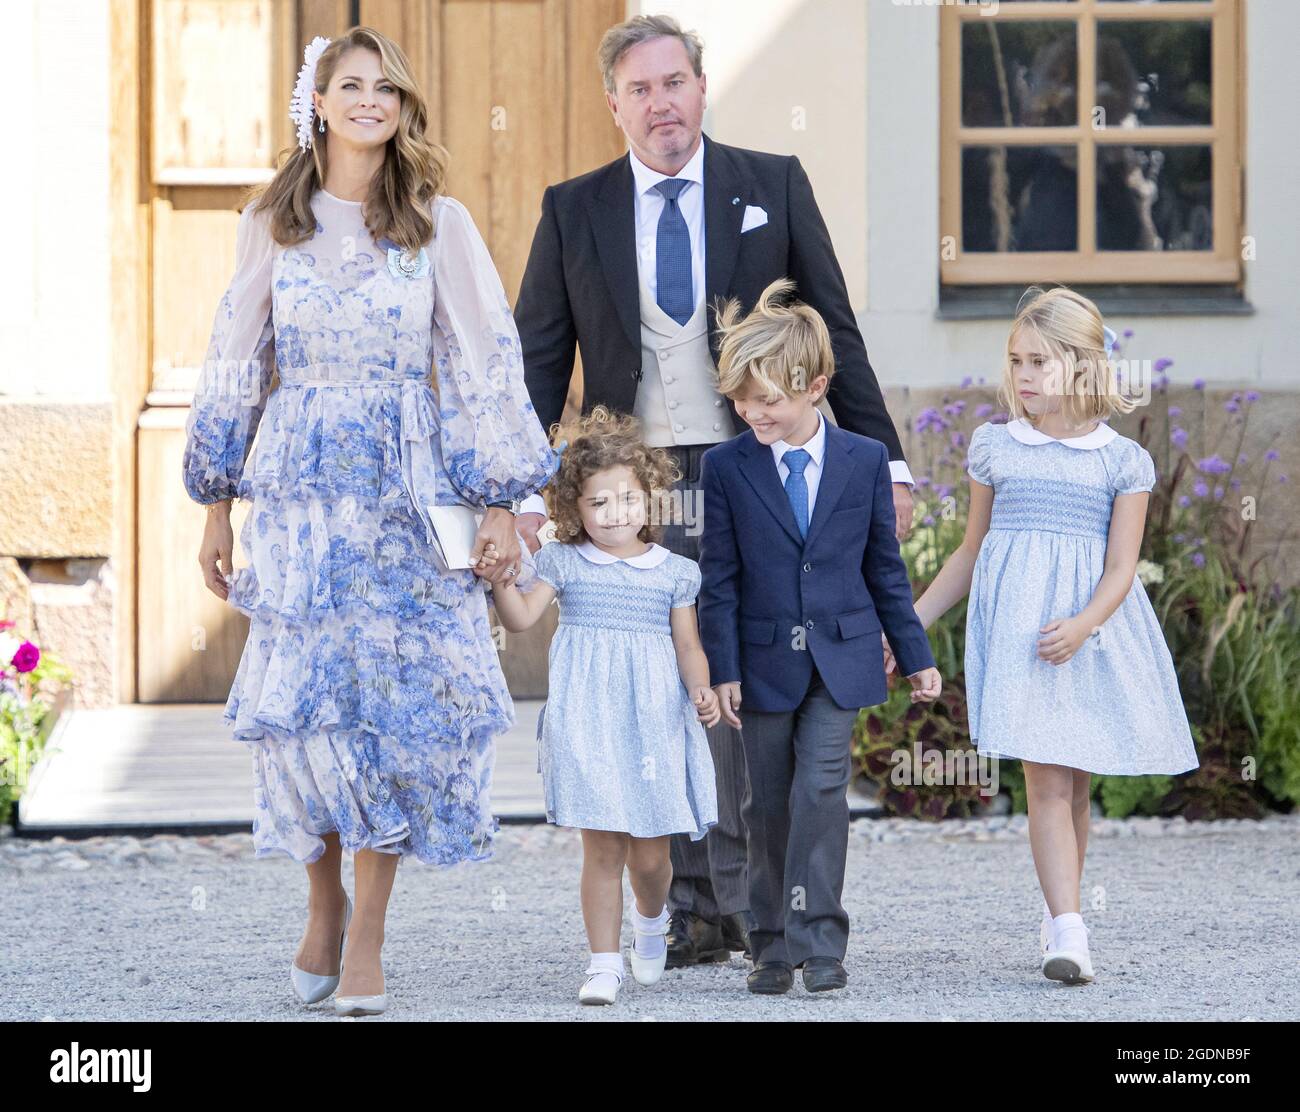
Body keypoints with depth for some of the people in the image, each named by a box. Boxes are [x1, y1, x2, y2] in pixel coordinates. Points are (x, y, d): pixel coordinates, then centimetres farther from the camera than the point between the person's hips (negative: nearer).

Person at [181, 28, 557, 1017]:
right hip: (298, 490, 1)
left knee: (395, 696, -6)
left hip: (408, 492, -1)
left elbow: (484, 362, 1)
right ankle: (325, 902, 17)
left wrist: (501, 505, -4)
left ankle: (368, 939, 0)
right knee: (302, 695, -4)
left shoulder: (439, 223, 4)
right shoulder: (272, 223, 8)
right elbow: (235, 366, 11)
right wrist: (217, 507, 9)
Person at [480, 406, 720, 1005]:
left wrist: (702, 689, -11)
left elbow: (688, 645, 7)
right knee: (603, 847, -5)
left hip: (654, 719, 1)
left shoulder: (674, 571, 7)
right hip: (587, 722, -1)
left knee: (650, 854, 4)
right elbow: (520, 617, -6)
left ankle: (650, 918, 37)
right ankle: (604, 962, 2)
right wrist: (500, 578, -24)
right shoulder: (562, 562, 4)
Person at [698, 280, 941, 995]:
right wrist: (722, 668, -6)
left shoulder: (865, 461, 0)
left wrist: (915, 657, 9)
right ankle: (772, 944, 15)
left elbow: (885, 567, 7)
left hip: (840, 660, -1)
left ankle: (818, 940, -10)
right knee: (769, 803, 6)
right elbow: (719, 579, -1)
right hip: (764, 661, 1)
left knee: (821, 790, -12)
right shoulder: (727, 467, -2)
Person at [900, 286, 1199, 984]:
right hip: (1017, 631, 0)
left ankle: (1058, 915, 26)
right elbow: (970, 552, 16)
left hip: (1093, 633, 0)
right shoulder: (994, 447, 8)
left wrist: (1081, 625, -23)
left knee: (1074, 785, 9)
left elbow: (1120, 569, -4)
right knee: (1045, 778, -12)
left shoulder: (1123, 461, 2)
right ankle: (1067, 932, -19)